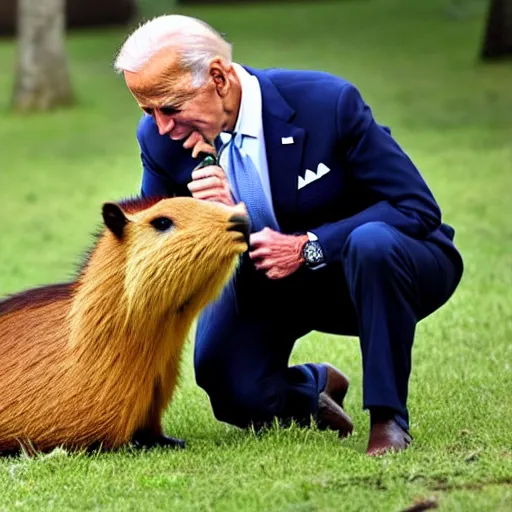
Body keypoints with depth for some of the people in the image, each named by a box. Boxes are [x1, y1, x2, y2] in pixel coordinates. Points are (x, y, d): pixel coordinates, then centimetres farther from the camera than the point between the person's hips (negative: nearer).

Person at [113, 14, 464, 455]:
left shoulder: (326, 101, -26)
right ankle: (312, 388, 18)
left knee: (371, 242, -38)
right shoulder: (159, 138, -14)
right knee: (236, 396, -19)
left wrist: (308, 247, -32)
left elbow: (417, 207, -24)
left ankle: (388, 415, -22)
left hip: (382, 260, -4)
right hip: (266, 282, 4)